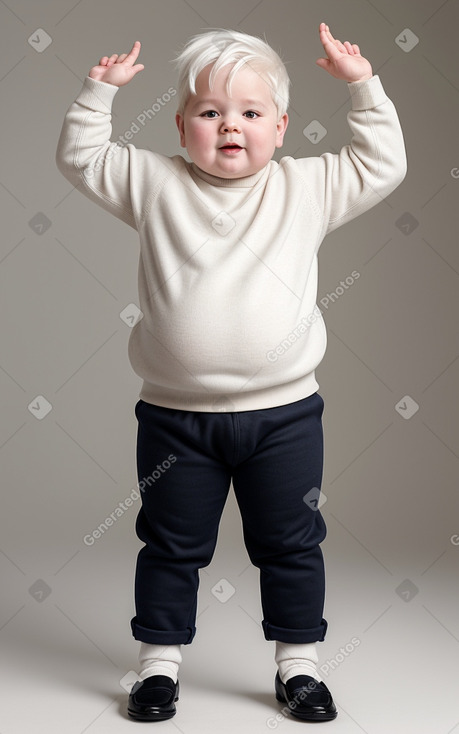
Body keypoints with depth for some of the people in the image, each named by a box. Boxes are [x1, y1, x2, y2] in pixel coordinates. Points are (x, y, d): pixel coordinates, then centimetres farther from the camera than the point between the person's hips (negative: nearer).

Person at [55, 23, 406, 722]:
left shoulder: (307, 186, 2)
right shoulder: (156, 183, 2)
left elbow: (382, 165, 7)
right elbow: (81, 157, 9)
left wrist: (364, 87, 3)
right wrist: (100, 89, 0)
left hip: (283, 412, 1)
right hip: (175, 413, 0)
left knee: (292, 544, 12)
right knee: (171, 545, 13)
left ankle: (298, 664, 30)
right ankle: (159, 662, 30)